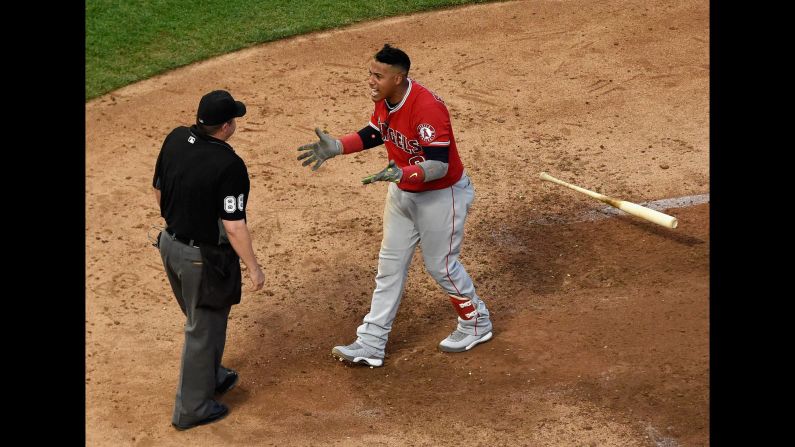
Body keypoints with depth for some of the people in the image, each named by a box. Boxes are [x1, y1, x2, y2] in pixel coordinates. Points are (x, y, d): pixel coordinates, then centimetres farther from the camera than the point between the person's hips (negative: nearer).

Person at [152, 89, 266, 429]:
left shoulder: (175, 139, -6)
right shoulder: (229, 165, -27)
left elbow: (158, 190, 7)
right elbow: (234, 226, -24)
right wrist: (253, 267, -12)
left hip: (171, 245, 7)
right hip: (204, 258, -7)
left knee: (203, 318, 28)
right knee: (203, 329, 10)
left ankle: (210, 377, 49)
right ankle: (192, 409, 23)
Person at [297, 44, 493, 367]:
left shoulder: (426, 107, -33)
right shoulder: (384, 99, -8)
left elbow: (439, 165, -34)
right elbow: (375, 133, 11)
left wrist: (402, 173, -50)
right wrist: (335, 147, -2)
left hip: (441, 194, -8)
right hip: (402, 193, 8)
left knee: (441, 265, 6)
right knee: (390, 265, 11)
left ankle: (476, 324, 32)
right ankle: (371, 344, 19)